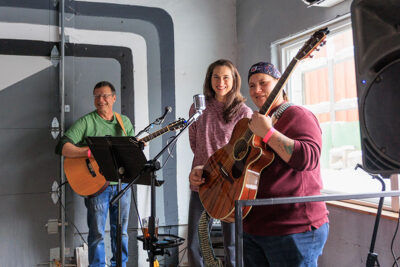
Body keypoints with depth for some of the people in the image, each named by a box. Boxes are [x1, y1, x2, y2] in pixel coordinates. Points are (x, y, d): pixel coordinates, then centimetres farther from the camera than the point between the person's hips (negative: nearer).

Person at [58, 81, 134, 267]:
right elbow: (63, 147, -12)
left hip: (122, 183, 4)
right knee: (97, 233, 2)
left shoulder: (125, 122, 12)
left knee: (121, 230, 13)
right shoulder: (86, 122, -4)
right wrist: (90, 152, -24)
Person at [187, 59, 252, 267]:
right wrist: (198, 170, 0)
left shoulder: (244, 113, -2)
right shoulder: (198, 108, 7)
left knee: (232, 248, 7)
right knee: (194, 246, 9)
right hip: (201, 185, 3)